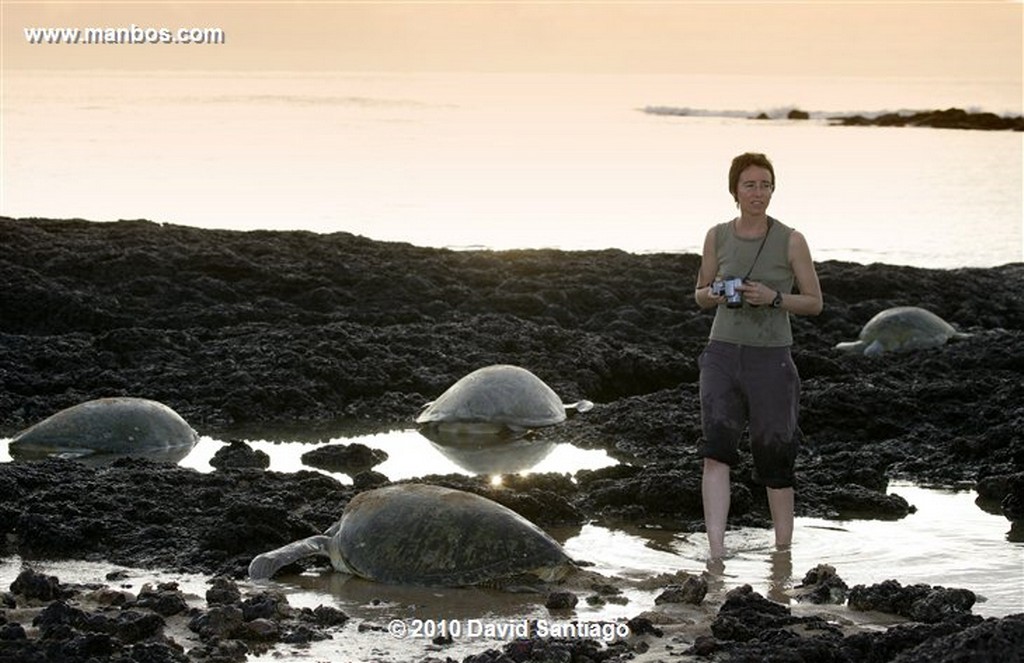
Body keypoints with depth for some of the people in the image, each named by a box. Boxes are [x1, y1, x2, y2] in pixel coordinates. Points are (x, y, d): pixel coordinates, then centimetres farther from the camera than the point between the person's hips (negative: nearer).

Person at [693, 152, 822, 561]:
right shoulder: (717, 236, 4)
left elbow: (814, 303, 1)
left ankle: (783, 550, 26)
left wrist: (773, 298, -16)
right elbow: (700, 296, 15)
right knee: (717, 449, -17)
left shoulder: (791, 241, -4)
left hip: (771, 359, -1)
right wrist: (715, 294, -8)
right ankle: (715, 551, -25)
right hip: (723, 354, 1)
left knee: (775, 459, 7)